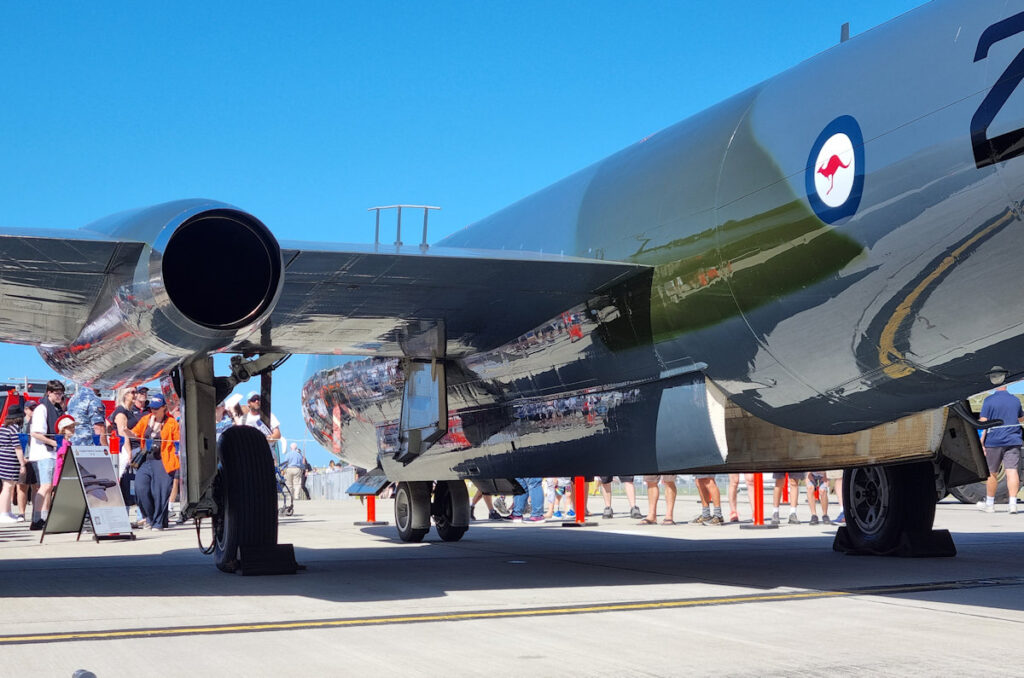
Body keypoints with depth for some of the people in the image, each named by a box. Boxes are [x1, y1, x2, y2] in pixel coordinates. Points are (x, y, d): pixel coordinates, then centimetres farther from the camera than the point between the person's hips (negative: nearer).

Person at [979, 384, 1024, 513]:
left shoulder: (989, 401, -5)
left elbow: (983, 423, -11)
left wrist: (981, 444, -10)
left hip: (993, 441, -2)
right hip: (1013, 440, 2)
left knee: (991, 473, 9)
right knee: (1012, 471, -4)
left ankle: (990, 504, 18)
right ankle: (1013, 503, -15)